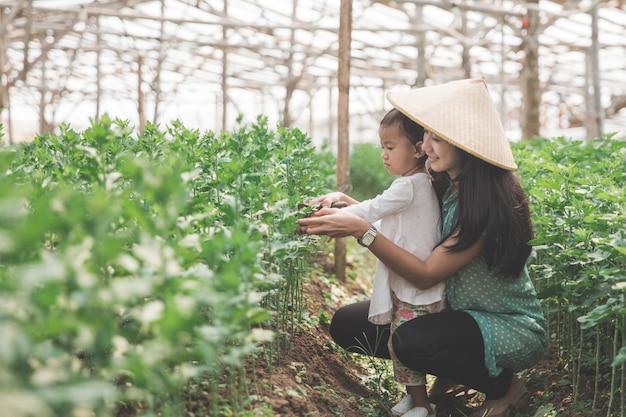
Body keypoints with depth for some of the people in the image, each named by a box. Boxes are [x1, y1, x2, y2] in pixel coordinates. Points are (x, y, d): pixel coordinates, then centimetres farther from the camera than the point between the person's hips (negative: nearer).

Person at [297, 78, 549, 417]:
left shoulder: (488, 203, -26)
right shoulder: (445, 188, -2)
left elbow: (425, 275, -25)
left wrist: (362, 230, -31)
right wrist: (349, 211, -12)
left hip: (512, 327, -7)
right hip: (456, 312, 8)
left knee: (411, 340, -35)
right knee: (346, 323, -2)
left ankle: (505, 386, -6)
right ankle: (451, 371, 13)